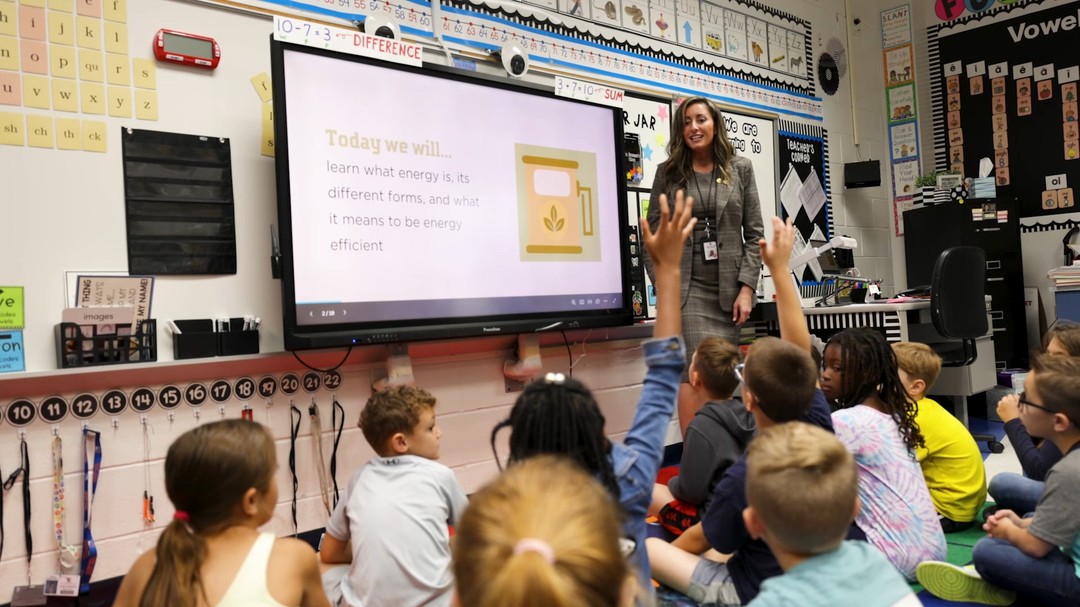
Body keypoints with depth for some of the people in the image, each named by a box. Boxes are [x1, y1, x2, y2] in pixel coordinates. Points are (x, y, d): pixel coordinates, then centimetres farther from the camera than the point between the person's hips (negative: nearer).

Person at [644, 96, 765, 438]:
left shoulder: (741, 169, 9)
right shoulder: (668, 172, 6)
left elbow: (754, 233, 5)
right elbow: (653, 233, 3)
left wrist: (747, 288, -4)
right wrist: (662, 284, -7)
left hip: (729, 288, 2)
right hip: (687, 286, -2)